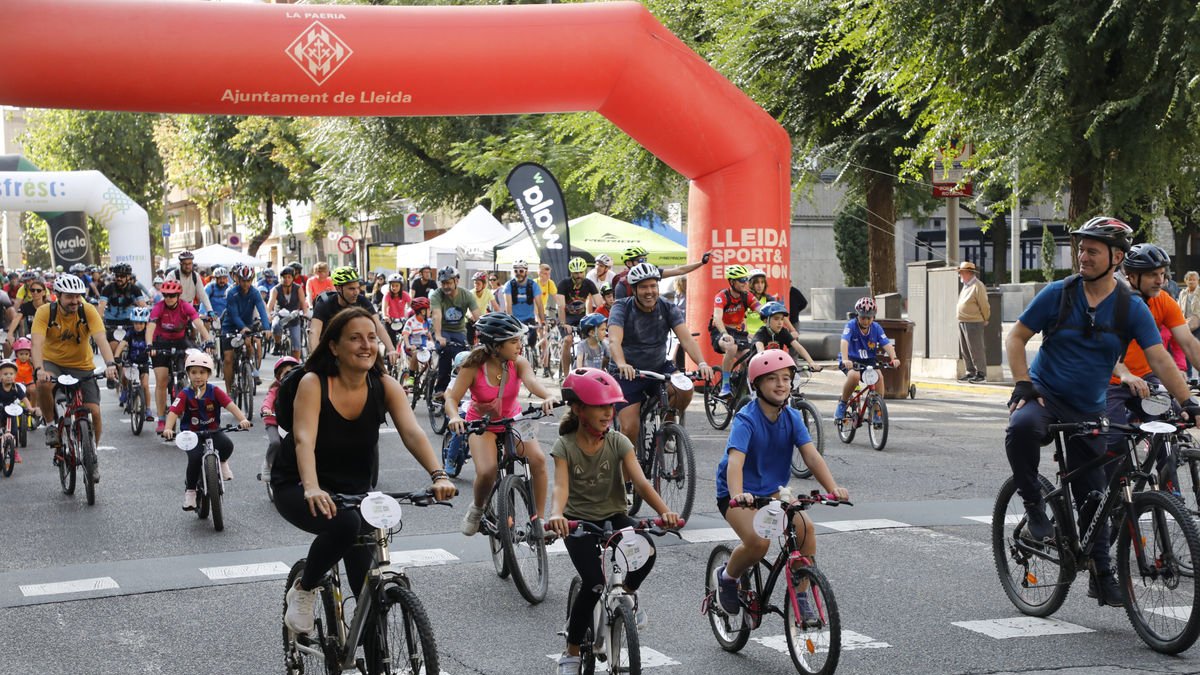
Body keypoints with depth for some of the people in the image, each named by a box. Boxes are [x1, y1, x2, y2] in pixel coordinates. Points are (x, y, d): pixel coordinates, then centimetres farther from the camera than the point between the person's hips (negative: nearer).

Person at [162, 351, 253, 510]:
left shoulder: (215, 391, -8)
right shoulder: (185, 394, -10)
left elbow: (230, 405, -20)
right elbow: (173, 412, -22)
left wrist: (242, 419, -38)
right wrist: (168, 429, -42)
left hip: (213, 431, 1)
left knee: (227, 445, -29)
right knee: (195, 457, -27)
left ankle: (222, 462, 9)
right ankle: (190, 489, 0)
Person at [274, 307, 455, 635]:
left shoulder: (385, 386, -12)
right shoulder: (314, 383, -21)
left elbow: (412, 433, -26)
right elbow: (304, 440, -34)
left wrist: (439, 475, -43)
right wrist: (312, 488, -52)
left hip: (355, 490, 4)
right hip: (298, 488, -4)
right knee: (344, 523, -34)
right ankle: (303, 590, -8)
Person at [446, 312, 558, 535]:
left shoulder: (518, 363, -15)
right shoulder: (473, 367, -20)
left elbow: (531, 381, -35)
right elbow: (452, 398, -23)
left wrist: (548, 396, -58)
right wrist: (454, 417, -46)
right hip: (482, 424, -2)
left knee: (538, 458, -25)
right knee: (487, 471, -28)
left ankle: (538, 518, -11)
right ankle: (477, 509, 7)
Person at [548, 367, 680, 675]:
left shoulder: (618, 443, -7)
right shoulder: (565, 446, -11)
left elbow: (640, 481, -18)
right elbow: (561, 486, -27)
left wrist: (665, 511, -36)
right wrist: (556, 515, -50)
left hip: (614, 517, 2)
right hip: (579, 521, -2)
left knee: (647, 549, -30)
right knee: (594, 583, -23)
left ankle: (627, 593, 6)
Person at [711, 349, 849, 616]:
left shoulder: (792, 418, -5)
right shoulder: (746, 419, -21)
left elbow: (811, 456, -14)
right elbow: (735, 460, -35)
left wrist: (833, 488, -31)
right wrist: (738, 495, -54)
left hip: (772, 491, 5)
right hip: (738, 494, -5)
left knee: (805, 527, -20)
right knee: (759, 542, -29)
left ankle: (800, 596, -6)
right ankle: (727, 576, 4)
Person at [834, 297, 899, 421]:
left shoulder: (876, 328, -4)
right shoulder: (850, 325, -15)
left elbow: (887, 344, -14)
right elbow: (844, 342, -30)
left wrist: (894, 358, -34)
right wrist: (845, 360, -48)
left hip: (869, 361, 3)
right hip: (851, 360, -3)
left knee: (878, 377, -26)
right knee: (854, 376, -35)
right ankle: (842, 404, -10)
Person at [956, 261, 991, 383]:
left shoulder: (977, 286, -12)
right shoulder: (966, 286, 16)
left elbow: (984, 305, -10)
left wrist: (985, 320, -2)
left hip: (973, 323, -9)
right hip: (962, 322, 9)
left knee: (975, 349, -6)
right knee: (965, 350, 11)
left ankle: (981, 373, 0)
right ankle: (970, 372, 18)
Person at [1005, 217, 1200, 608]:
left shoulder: (1131, 308, -4)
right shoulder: (1058, 294, -6)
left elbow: (1159, 358, -10)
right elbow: (1016, 337, -2)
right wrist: (1022, 384, -15)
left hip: (1088, 413, 2)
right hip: (1044, 396, -2)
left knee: (1093, 497, 6)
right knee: (1022, 427, -38)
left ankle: (1102, 575, 21)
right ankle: (1034, 508, -18)